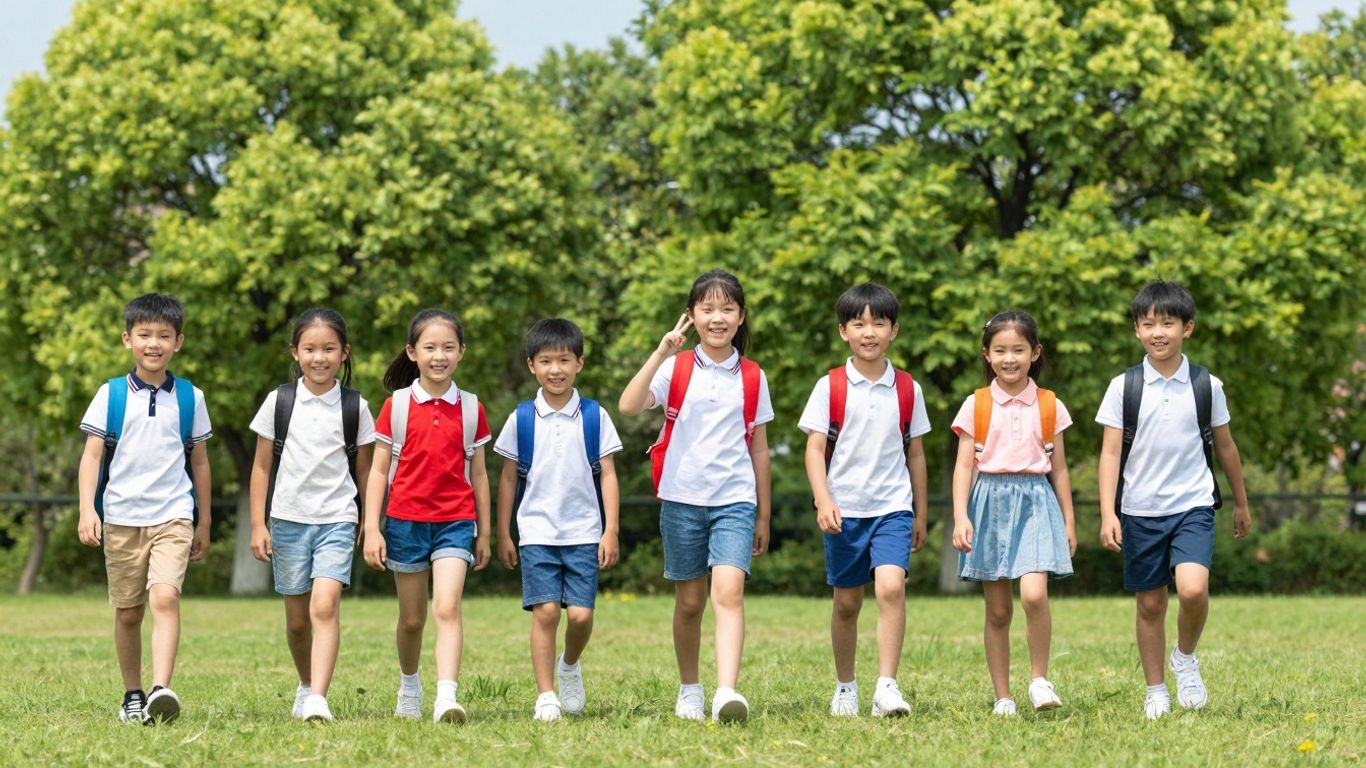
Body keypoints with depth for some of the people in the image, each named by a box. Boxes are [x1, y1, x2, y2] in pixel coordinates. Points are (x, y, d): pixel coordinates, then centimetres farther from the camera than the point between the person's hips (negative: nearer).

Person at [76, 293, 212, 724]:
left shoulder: (190, 398, 6)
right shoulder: (111, 394, 2)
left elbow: (199, 461, 13)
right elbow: (92, 455, 0)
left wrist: (204, 522, 16)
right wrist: (87, 510, -12)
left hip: (173, 515, -1)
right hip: (121, 517, 1)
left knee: (165, 596, -21)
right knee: (127, 612, 8)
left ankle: (162, 690, -30)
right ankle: (132, 695, 22)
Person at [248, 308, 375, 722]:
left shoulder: (355, 407, 1)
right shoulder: (279, 401, 2)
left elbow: (363, 470, 9)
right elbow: (262, 466, 6)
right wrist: (258, 525, 1)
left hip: (337, 520, -2)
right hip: (288, 519, 2)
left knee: (325, 606, -19)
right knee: (297, 618, 11)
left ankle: (318, 699, -26)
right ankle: (306, 686, 33)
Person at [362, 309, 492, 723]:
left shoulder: (470, 408, 4)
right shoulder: (397, 406, 0)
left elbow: (478, 474, 10)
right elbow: (378, 470, 2)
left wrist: (484, 533, 11)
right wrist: (371, 529, -5)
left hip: (455, 522, -1)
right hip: (406, 521, 1)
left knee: (447, 608, -17)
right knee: (411, 618, 11)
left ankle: (447, 697, -26)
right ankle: (409, 687, 34)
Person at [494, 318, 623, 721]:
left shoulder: (594, 417, 3)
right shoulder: (521, 419, 2)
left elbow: (607, 475, 4)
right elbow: (508, 479, 8)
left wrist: (610, 531, -2)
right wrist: (503, 535, 8)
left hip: (584, 533, 0)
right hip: (537, 532, 0)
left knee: (580, 613, -6)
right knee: (545, 611, -9)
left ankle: (570, 665, 25)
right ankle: (546, 696, -2)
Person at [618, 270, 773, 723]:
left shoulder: (752, 378, 6)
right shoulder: (676, 368, 1)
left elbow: (758, 448, 11)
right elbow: (629, 407, -15)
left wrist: (763, 516, 12)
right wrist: (661, 353, -21)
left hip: (735, 500, 0)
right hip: (682, 498, 0)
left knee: (728, 591, -17)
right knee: (689, 600, 9)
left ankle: (727, 692, -27)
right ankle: (689, 690, 26)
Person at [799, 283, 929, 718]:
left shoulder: (908, 390, 4)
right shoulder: (830, 387, -1)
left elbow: (915, 454, 12)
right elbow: (815, 449, -3)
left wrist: (920, 514, 15)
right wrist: (823, 501, -16)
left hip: (892, 507, 0)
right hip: (844, 510, 0)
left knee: (891, 587, -20)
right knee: (847, 602, 9)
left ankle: (887, 688, -21)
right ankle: (845, 688, 25)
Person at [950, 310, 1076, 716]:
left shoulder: (1049, 406, 6)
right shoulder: (976, 406, 3)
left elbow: (1059, 468, 12)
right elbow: (964, 466, 1)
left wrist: (1069, 521, 12)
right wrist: (961, 517, -10)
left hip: (1036, 502, 0)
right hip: (990, 501, 0)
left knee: (1034, 594, -21)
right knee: (997, 610, 4)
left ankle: (1039, 677, -3)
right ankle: (1002, 695, 12)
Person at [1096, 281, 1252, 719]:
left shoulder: (1207, 386, 1)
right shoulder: (1124, 387, -1)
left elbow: (1225, 446, 13)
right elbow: (1111, 452, -1)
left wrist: (1241, 503, 23)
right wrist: (1108, 514, -9)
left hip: (1192, 507, -1)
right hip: (1140, 511, 1)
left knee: (1193, 588, -22)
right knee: (1150, 604, 6)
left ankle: (1185, 658, 6)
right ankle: (1155, 692, 20)